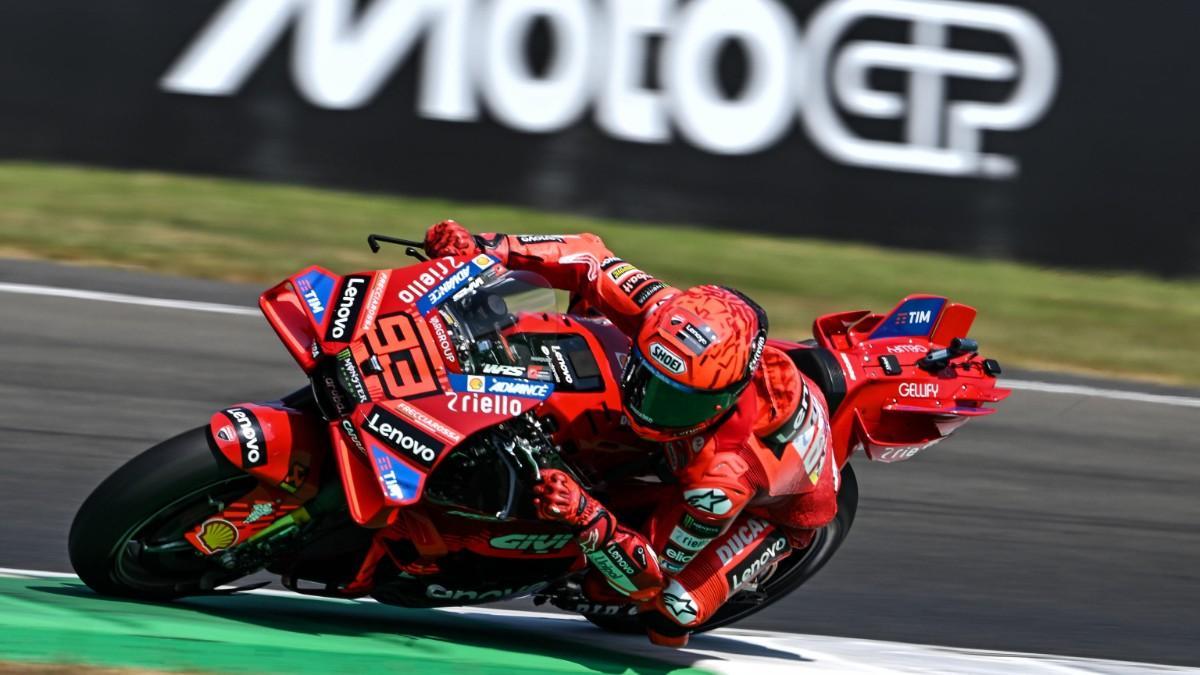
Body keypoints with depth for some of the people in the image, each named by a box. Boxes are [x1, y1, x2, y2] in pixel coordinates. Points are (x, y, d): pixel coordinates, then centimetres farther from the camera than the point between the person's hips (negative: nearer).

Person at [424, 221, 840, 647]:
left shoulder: (727, 472, -48)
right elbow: (592, 262, -25)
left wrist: (587, 516, -56)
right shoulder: (671, 317, -36)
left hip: (777, 508, -6)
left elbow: (650, 574, -39)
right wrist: (488, 249, -38)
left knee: (672, 607, -26)